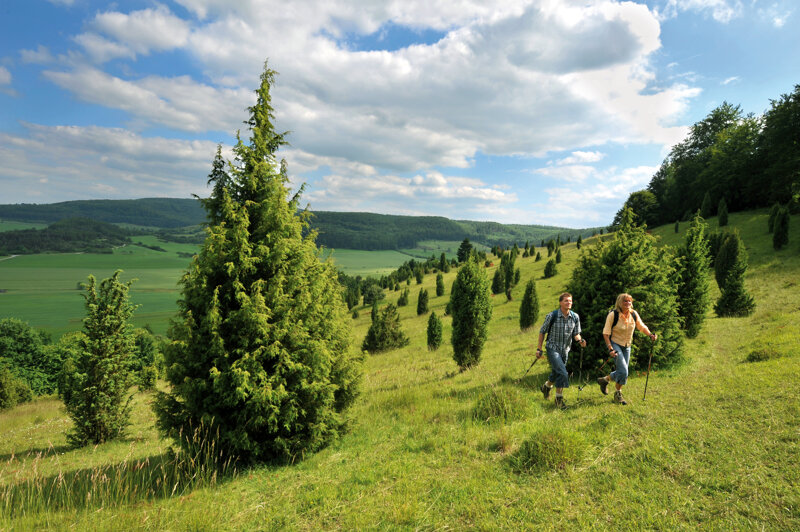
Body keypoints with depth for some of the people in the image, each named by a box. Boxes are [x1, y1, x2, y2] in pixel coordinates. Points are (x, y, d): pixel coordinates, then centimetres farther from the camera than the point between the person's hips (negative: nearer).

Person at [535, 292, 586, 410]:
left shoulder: (575, 317, -4)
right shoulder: (552, 316, -15)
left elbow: (576, 334, 3)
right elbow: (542, 332, -5)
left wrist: (580, 340, -21)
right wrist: (539, 349, -5)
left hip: (565, 350, 5)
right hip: (553, 348, -5)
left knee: (556, 373, 19)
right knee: (562, 373, -17)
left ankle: (546, 386, 49)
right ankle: (559, 398, 0)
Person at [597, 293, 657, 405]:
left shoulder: (634, 314, -3)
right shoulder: (613, 314, -17)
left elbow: (642, 326, 12)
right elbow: (606, 333, -14)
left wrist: (650, 335, -8)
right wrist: (610, 348, -21)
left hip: (627, 346, 6)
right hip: (615, 344, -6)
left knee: (623, 372, 7)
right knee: (623, 371, -14)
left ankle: (605, 379, 29)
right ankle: (618, 394, 8)